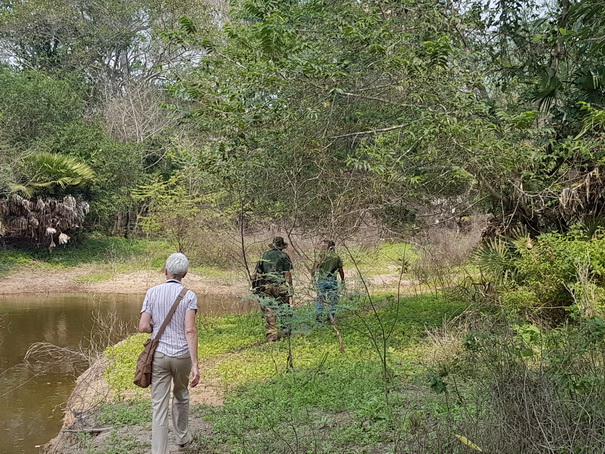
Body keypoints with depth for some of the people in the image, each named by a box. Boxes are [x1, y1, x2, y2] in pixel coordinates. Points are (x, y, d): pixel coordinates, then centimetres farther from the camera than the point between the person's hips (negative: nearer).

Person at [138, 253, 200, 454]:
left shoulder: (152, 292, -2)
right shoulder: (189, 295, -7)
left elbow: (143, 327, -6)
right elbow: (190, 330, -15)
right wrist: (195, 364, -16)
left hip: (159, 355, 0)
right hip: (182, 355, 0)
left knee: (159, 407, 1)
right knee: (181, 397, 24)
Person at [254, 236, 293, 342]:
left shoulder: (264, 256, 11)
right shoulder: (284, 256, 0)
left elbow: (258, 273, 11)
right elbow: (288, 274, -6)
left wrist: (258, 287, 18)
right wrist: (290, 289, -3)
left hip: (266, 288, 3)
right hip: (280, 288, -3)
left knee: (268, 313, 4)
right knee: (284, 312, 7)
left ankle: (271, 336, 1)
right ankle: (285, 333, 10)